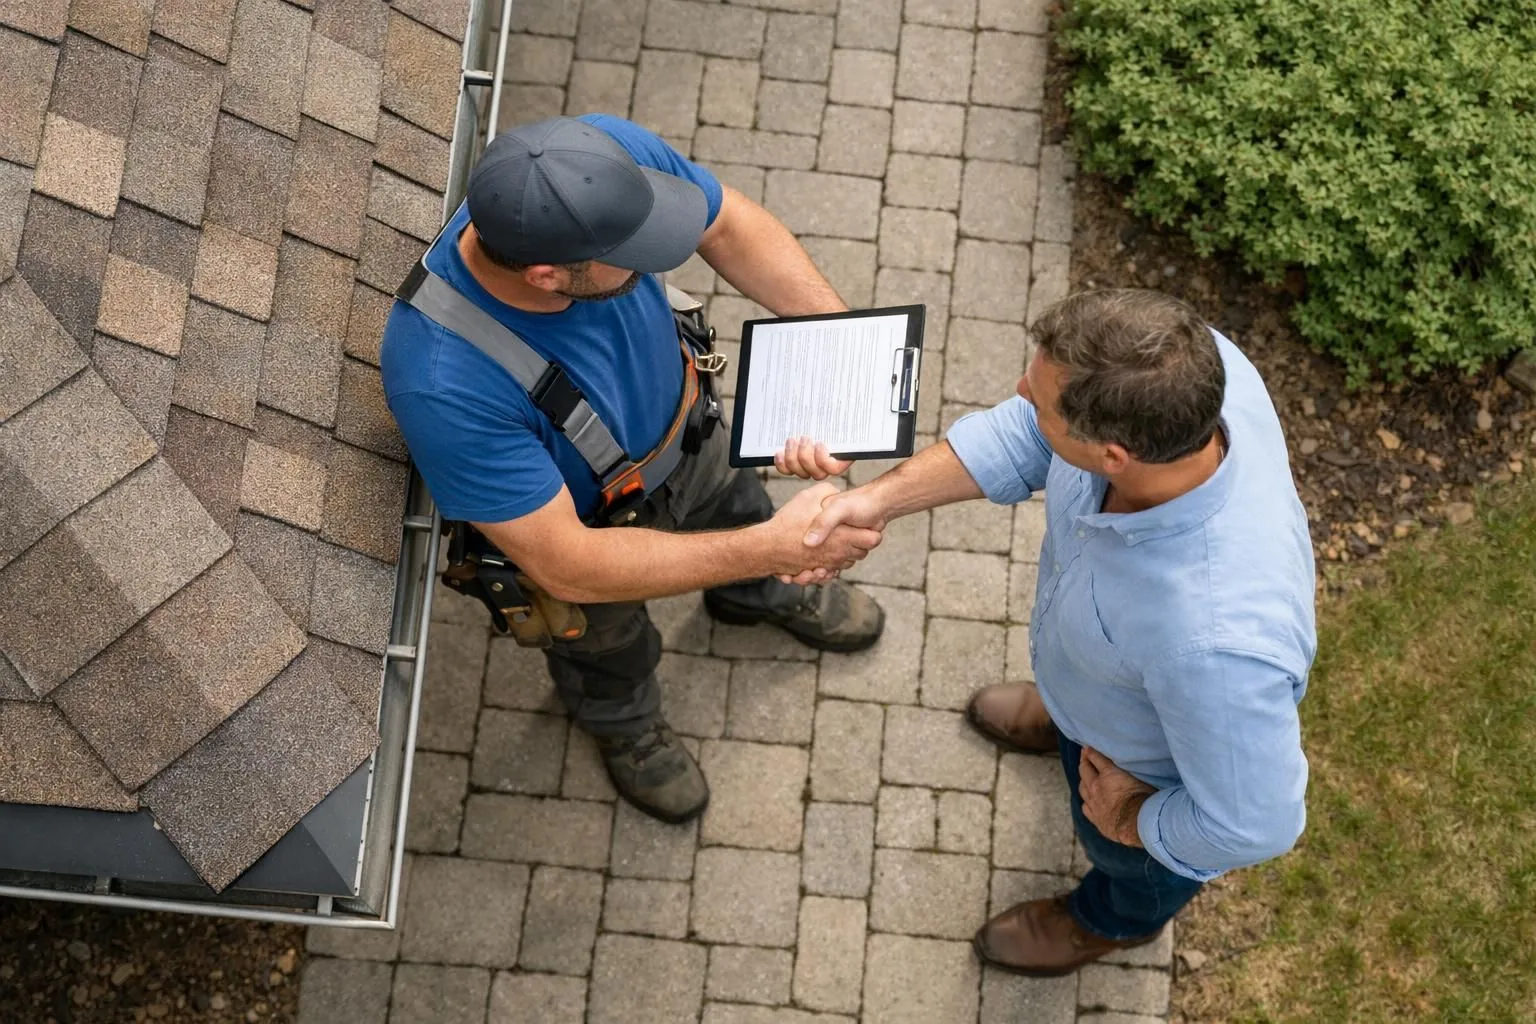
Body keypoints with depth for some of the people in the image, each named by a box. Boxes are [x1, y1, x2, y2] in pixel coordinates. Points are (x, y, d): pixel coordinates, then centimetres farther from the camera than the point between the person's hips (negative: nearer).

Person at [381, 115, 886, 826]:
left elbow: (729, 225, -15)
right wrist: (774, 547, -37)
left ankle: (760, 596, 73)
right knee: (609, 649, 31)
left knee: (736, 512, 37)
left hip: (683, 429, 4)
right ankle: (624, 724, 68)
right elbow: (570, 568, -39)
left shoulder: (609, 156, -36)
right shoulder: (442, 384, -49)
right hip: (587, 527, -4)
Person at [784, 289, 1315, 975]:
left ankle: (1116, 919, 68)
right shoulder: (1177, 365, -35)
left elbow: (1252, 823, -34)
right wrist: (881, 497, -23)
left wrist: (1132, 822, -15)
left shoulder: (1217, 640, -52)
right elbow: (1027, 431, -15)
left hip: (1150, 765, -5)